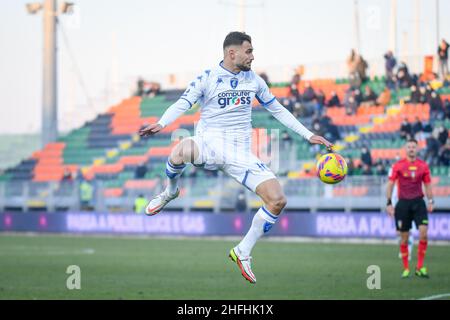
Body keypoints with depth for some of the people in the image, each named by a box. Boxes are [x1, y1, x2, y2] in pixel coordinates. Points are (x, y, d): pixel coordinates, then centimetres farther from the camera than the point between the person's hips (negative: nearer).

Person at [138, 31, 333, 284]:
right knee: (181, 151, -41)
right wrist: (161, 124, -32)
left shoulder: (255, 80, 11)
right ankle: (170, 192, -3)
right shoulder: (207, 78, -2)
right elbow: (183, 104, -12)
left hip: (240, 153, 4)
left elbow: (278, 110, 21)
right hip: (209, 144, -4)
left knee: (278, 200, -12)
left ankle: (244, 251, 9)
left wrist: (308, 135, 19)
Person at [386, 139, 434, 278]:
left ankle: (420, 267, -3)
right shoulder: (398, 166, -1)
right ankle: (406, 269, 13)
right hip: (403, 203, -1)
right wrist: (389, 203, -4)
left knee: (423, 233, -13)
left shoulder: (423, 166, 5)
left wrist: (431, 201, 4)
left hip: (418, 202, 1)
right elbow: (390, 184, 2)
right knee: (404, 238, 2)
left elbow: (427, 185, 13)